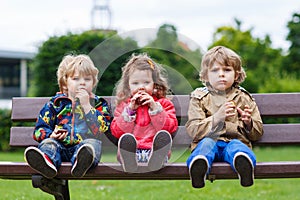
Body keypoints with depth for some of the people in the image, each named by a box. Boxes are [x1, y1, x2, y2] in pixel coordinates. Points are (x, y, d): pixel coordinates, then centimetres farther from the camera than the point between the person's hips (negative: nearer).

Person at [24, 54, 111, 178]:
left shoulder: (98, 104, 17)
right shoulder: (56, 103, 19)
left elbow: (100, 129, -1)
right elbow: (40, 128, 15)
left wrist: (86, 105, -5)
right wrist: (51, 135, -8)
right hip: (60, 146, 2)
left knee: (93, 143, -32)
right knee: (48, 143, -27)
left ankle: (81, 162, -67)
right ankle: (47, 161, -63)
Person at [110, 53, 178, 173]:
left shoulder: (164, 103, 19)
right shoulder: (123, 105, 23)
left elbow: (170, 127, 3)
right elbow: (116, 131, 9)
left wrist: (155, 107, -3)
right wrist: (130, 110, 1)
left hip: (154, 149, 0)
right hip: (131, 149, 0)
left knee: (164, 136, -35)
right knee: (126, 139, -35)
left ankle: (156, 159, -55)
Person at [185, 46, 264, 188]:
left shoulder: (244, 98, 19)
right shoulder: (199, 97, 14)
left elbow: (258, 133, 20)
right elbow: (193, 130, 0)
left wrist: (248, 123, -4)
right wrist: (216, 118, -14)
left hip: (235, 140, 0)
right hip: (209, 140, 0)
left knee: (236, 145, -34)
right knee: (206, 143, -34)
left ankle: (244, 164, -70)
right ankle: (198, 168, -67)